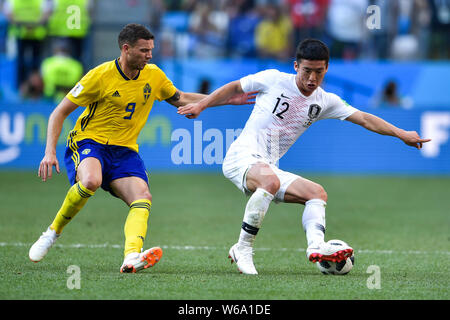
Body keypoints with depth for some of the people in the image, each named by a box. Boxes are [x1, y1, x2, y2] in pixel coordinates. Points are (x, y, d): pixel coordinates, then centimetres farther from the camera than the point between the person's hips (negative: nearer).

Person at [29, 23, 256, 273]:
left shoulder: (153, 75, 3)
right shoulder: (101, 76, -13)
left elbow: (180, 99, 22)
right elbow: (60, 112, -7)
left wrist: (226, 99, 13)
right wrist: (50, 152, -18)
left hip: (125, 150, 5)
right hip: (88, 142, -5)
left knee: (142, 198, -23)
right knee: (91, 181, -37)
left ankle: (132, 257, -43)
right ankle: (54, 231, -14)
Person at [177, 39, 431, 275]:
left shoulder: (325, 101, 9)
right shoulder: (274, 80, -3)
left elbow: (365, 119, 6)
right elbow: (234, 88, 10)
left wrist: (402, 134, -3)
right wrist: (201, 105, 6)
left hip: (270, 168, 6)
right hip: (242, 156, -6)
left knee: (318, 193, -9)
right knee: (270, 180, -37)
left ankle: (316, 246, -32)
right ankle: (243, 249, -28)